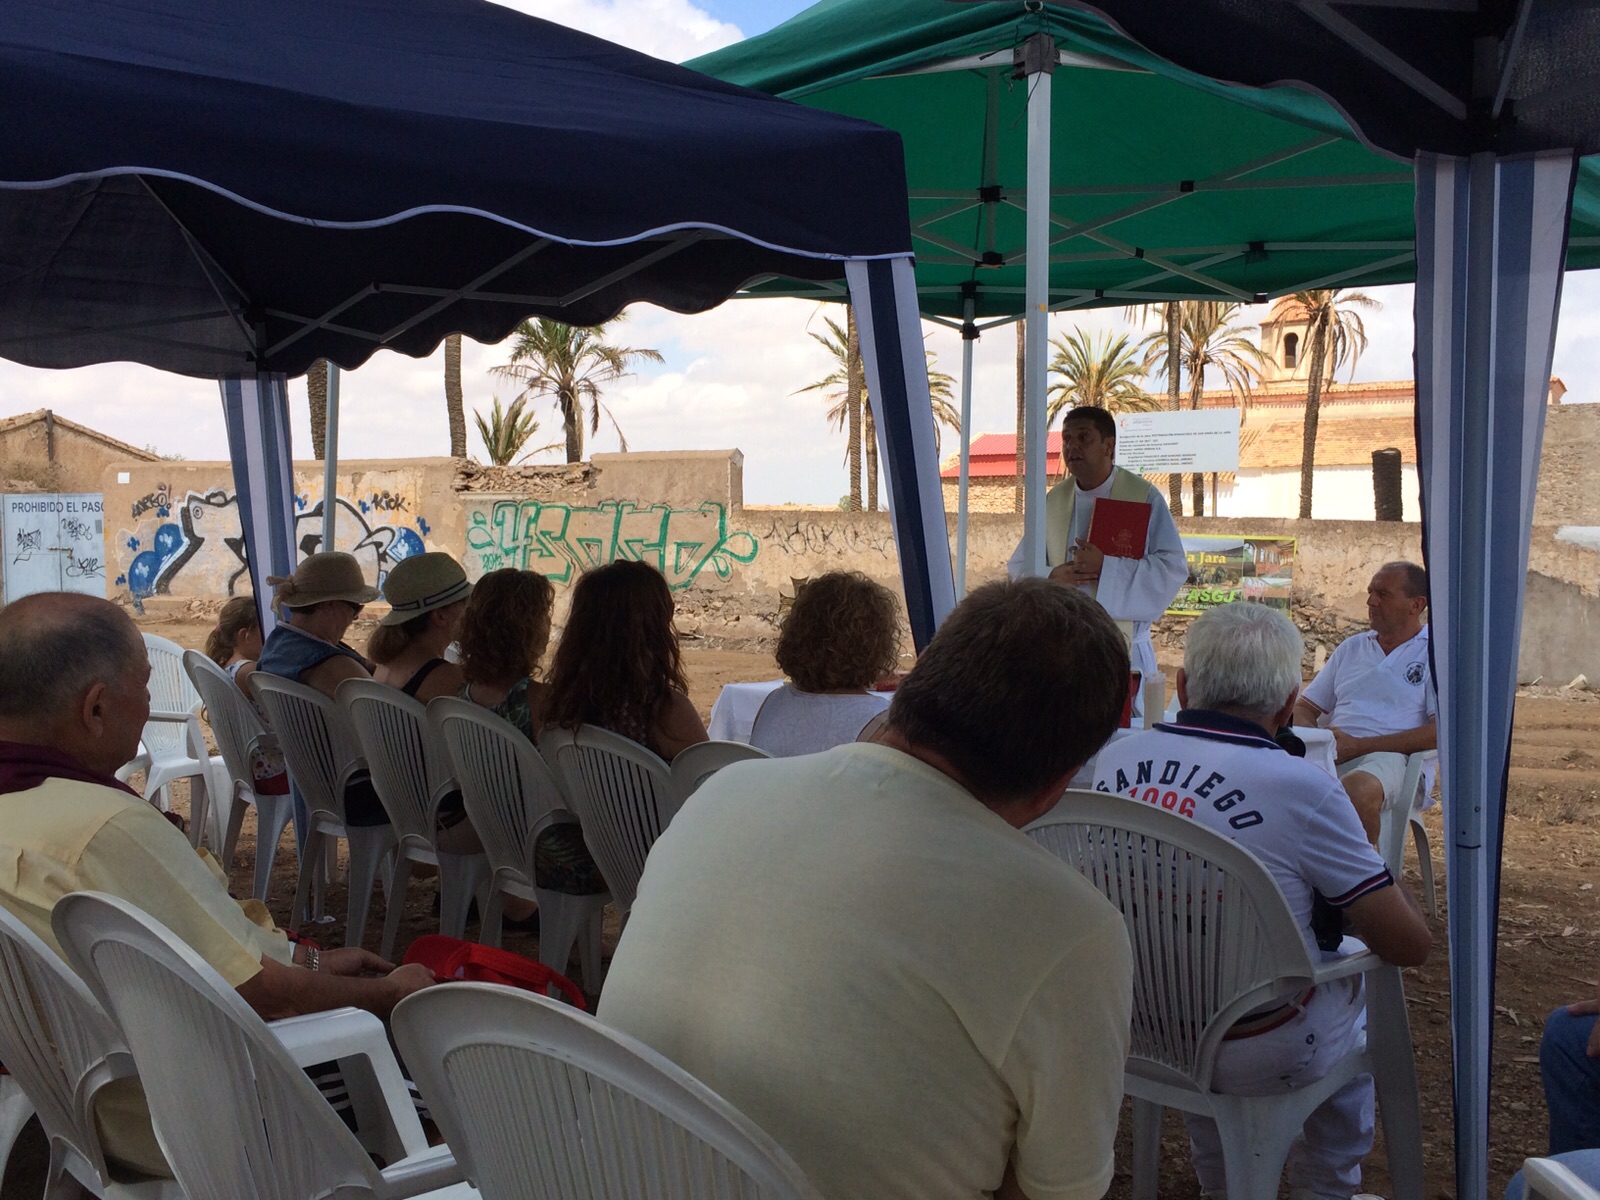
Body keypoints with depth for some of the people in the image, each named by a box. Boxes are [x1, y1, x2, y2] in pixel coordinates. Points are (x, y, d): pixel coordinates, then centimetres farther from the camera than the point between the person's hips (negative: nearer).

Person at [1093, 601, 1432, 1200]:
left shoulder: (1112, 759, -9)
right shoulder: (1302, 787, -24)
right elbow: (1409, 943, -14)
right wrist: (1375, 863, 5)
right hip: (1256, 1055, -3)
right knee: (1356, 988, 28)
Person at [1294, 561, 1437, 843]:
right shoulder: (1351, 648, 25)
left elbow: (1441, 731, -5)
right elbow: (1305, 707, 26)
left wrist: (1359, 746, -10)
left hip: (1388, 756, -4)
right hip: (1329, 753, 4)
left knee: (1358, 788, -41)